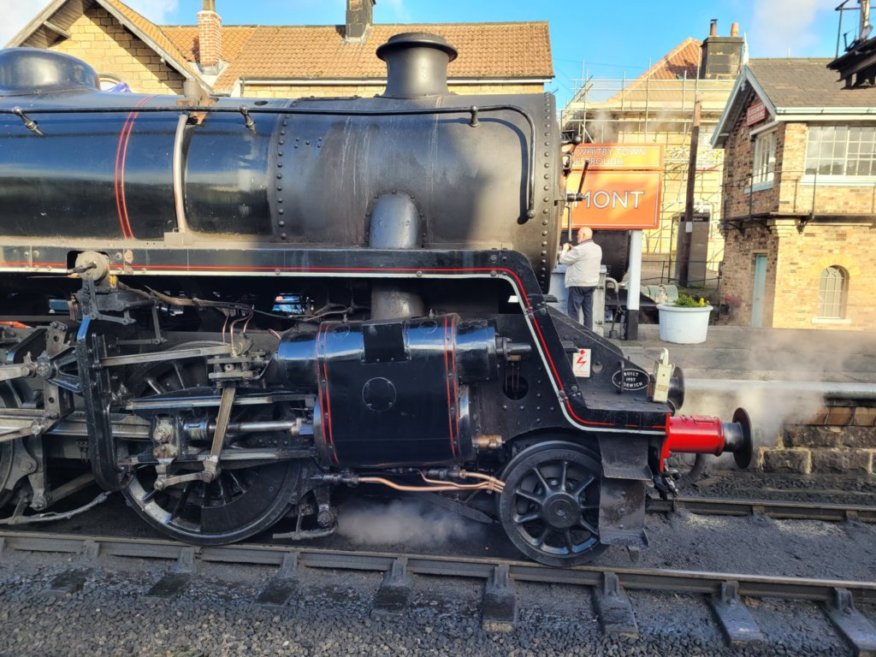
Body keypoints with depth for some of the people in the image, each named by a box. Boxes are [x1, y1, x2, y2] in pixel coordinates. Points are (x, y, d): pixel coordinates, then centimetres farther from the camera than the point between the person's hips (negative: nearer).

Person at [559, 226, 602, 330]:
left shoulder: (580, 249, -18)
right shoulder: (598, 248, 10)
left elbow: (563, 259, -11)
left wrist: (565, 249, 8)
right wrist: (572, 250, 15)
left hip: (578, 284, -8)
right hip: (591, 284, 8)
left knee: (573, 311, -2)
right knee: (588, 311, 10)